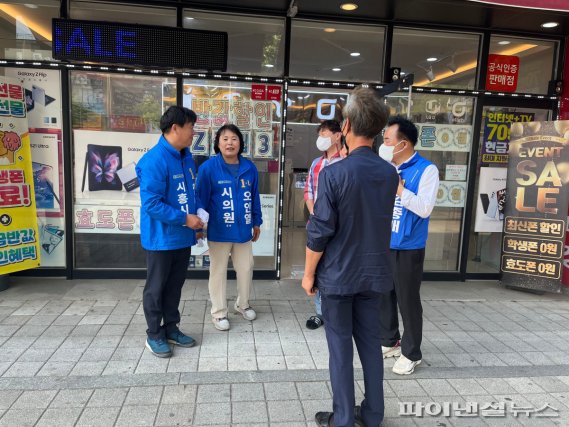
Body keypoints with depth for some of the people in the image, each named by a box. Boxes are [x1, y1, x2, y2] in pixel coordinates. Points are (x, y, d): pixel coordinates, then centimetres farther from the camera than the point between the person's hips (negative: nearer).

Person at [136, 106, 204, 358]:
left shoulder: (186, 157, 7)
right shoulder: (154, 160, -21)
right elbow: (151, 204, -24)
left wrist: (198, 212, 0)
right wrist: (185, 219, -19)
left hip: (183, 237, 8)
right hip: (161, 238, -8)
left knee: (175, 286, 18)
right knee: (156, 288, 9)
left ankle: (171, 328, 33)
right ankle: (154, 335, 24)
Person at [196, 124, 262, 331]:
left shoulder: (249, 167, 0)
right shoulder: (208, 168, -12)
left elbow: (255, 197, 9)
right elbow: (202, 199, -9)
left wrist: (257, 222, 12)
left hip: (243, 229, 4)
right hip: (219, 231, -4)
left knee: (246, 269, 17)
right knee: (218, 272, 10)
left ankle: (243, 304, 40)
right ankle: (218, 312, 26)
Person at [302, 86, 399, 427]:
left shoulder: (334, 173, -17)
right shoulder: (390, 173, 0)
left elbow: (320, 231, -16)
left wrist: (309, 273, -4)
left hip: (339, 273, -5)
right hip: (374, 272, 5)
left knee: (340, 346, 8)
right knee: (370, 342, 16)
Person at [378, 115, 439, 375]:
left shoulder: (426, 170, -10)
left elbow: (425, 208, -19)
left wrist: (397, 186, -21)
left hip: (408, 248, -6)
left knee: (408, 300, 3)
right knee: (383, 296, 15)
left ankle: (411, 353, 21)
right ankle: (389, 342, 34)